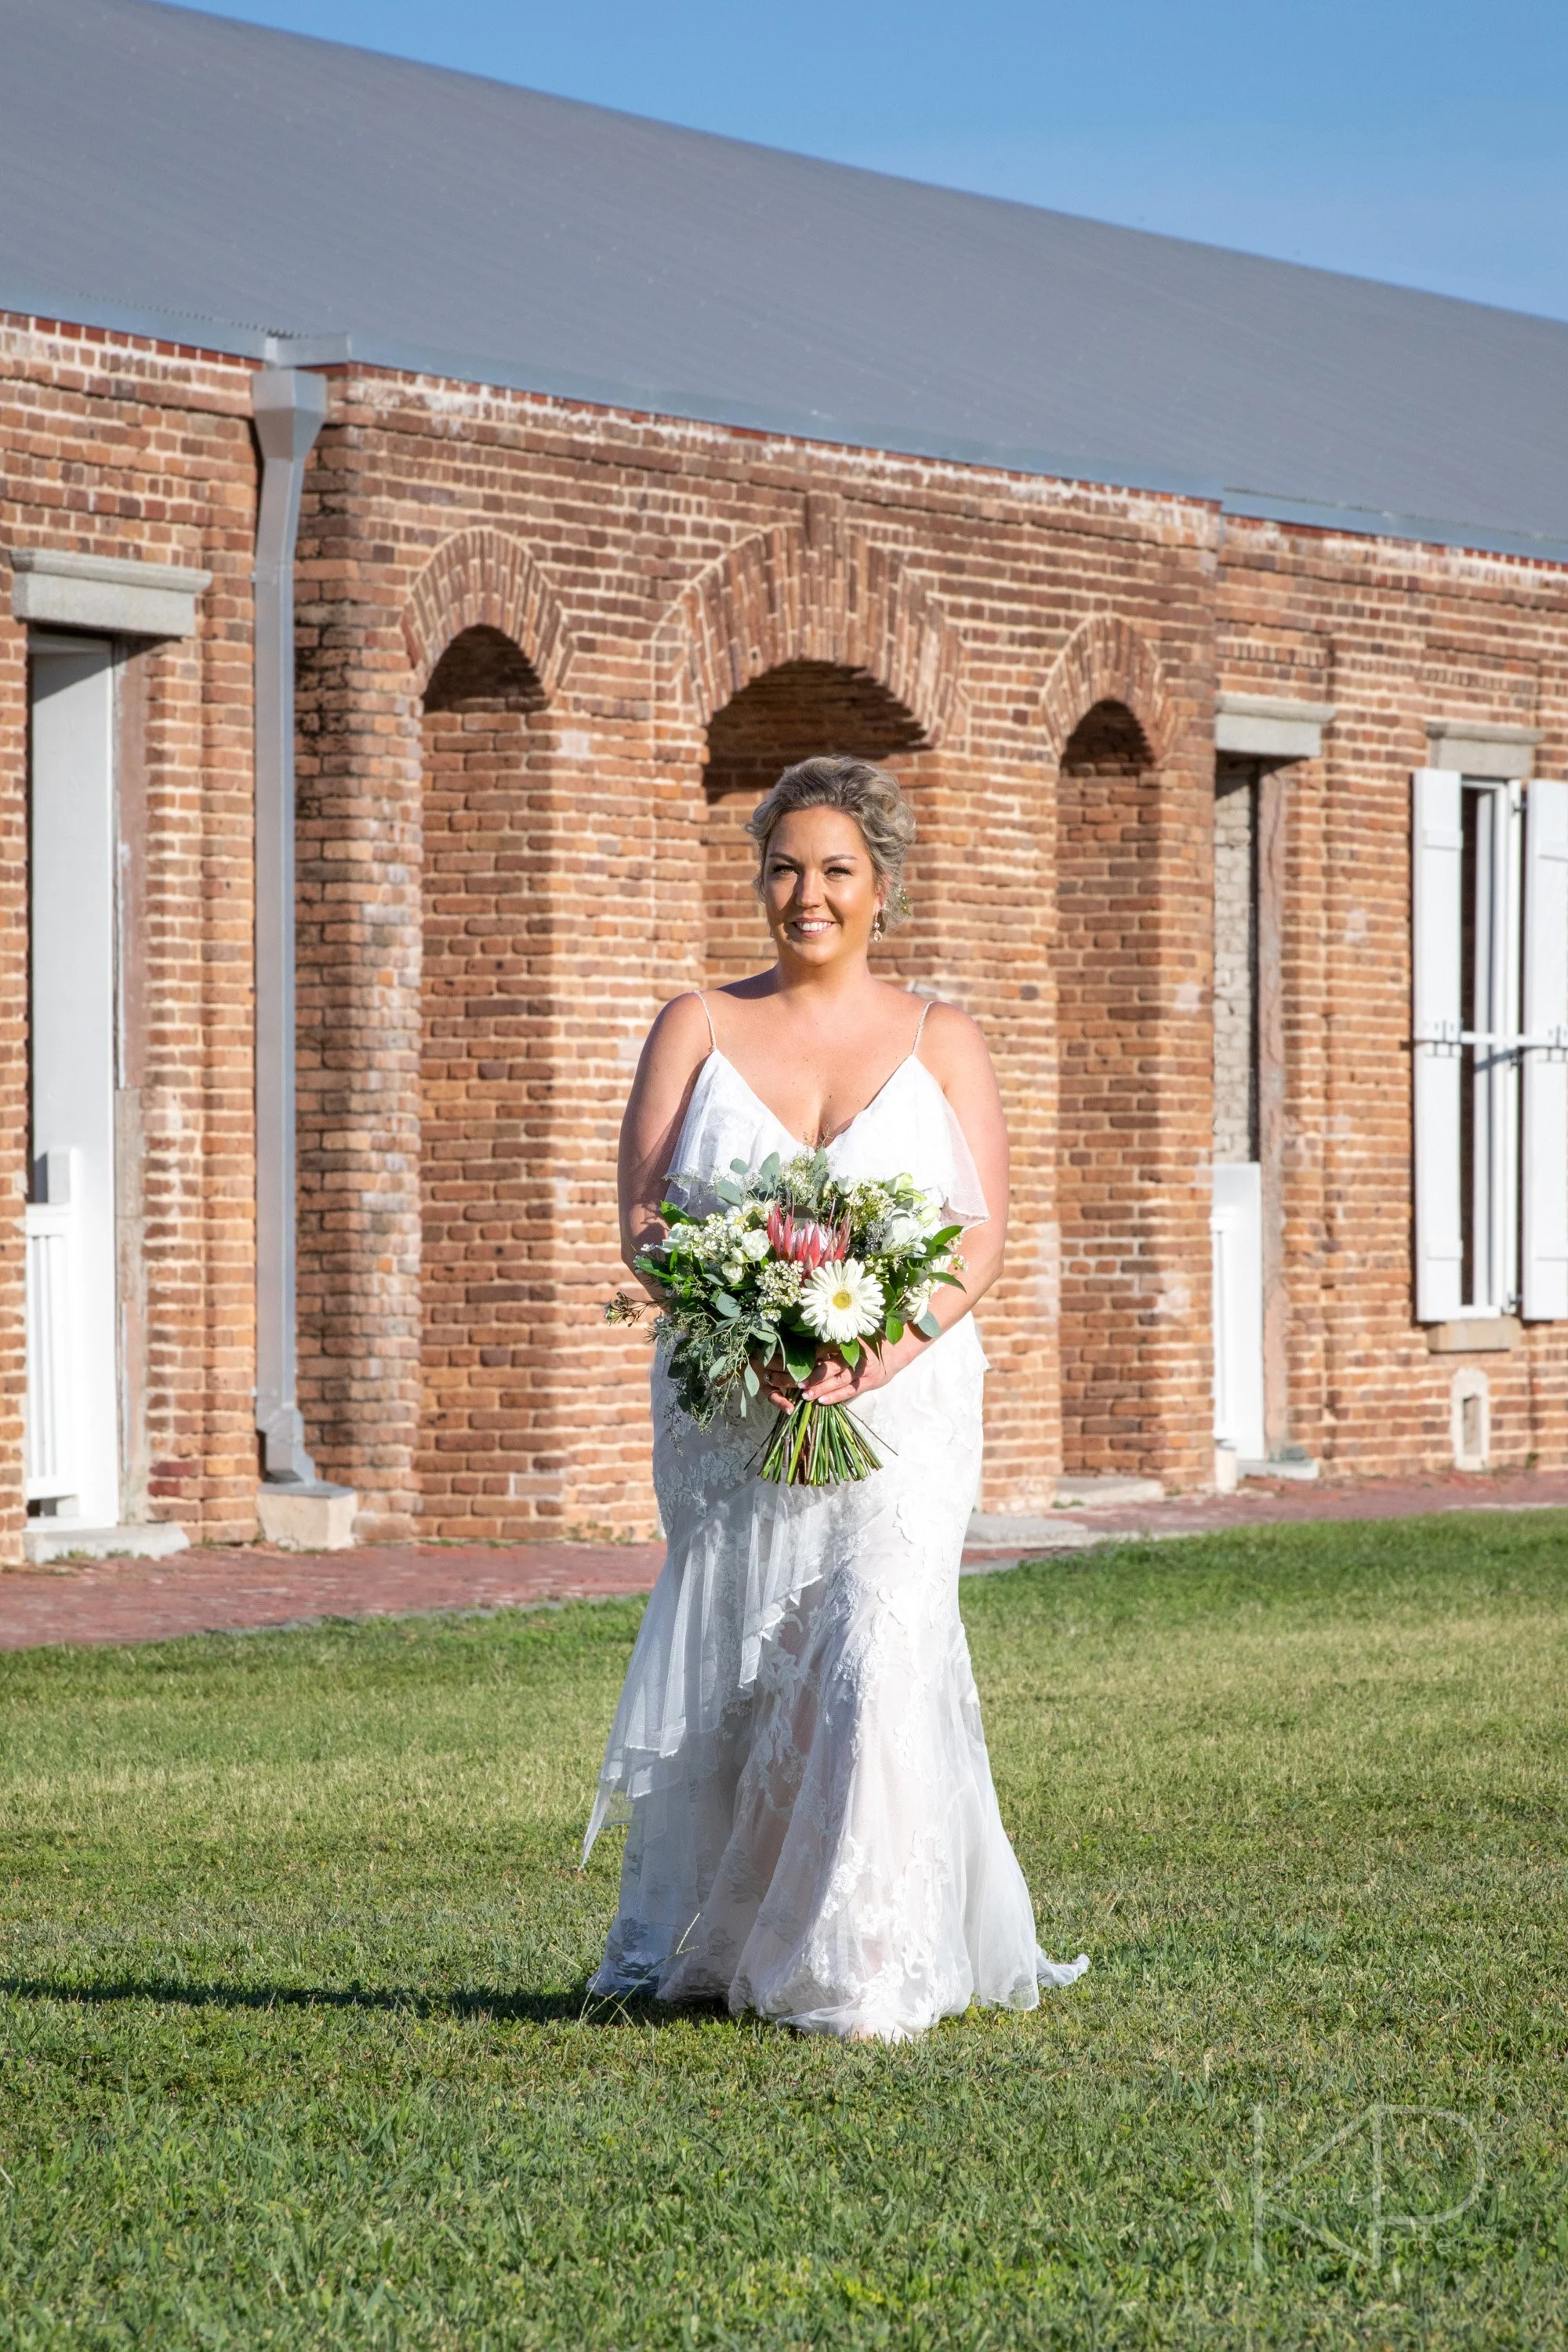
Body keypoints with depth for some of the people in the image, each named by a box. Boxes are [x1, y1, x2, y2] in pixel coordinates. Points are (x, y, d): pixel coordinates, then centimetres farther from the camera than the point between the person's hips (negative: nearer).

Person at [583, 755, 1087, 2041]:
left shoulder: (942, 1042, 9)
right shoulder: (699, 1027, 10)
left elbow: (985, 1234, 1)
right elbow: (643, 1216, 2)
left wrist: (883, 1350, -17)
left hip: (898, 1405, -1)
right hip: (729, 1406, 1)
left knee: (878, 1648, -17)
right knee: (730, 1672, 3)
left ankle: (867, 1969, -14)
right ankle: (706, 1949, 20)